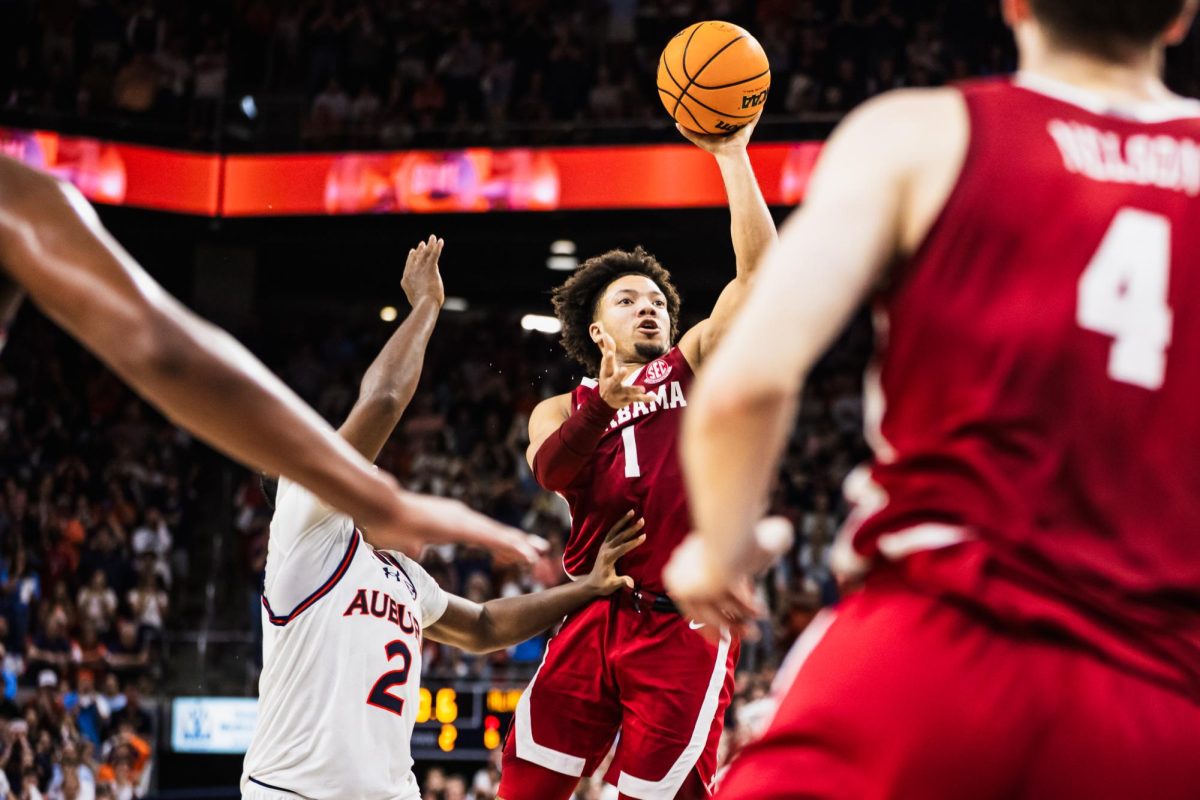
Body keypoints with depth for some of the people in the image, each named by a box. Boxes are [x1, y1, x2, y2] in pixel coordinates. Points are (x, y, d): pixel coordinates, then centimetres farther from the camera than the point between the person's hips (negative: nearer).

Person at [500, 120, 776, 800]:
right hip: (593, 620, 3)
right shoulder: (561, 411, 18)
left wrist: (732, 156, -5)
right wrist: (602, 405, -25)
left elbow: (760, 268, 1)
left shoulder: (694, 366, 14)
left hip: (682, 628, -2)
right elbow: (550, 470, -7)